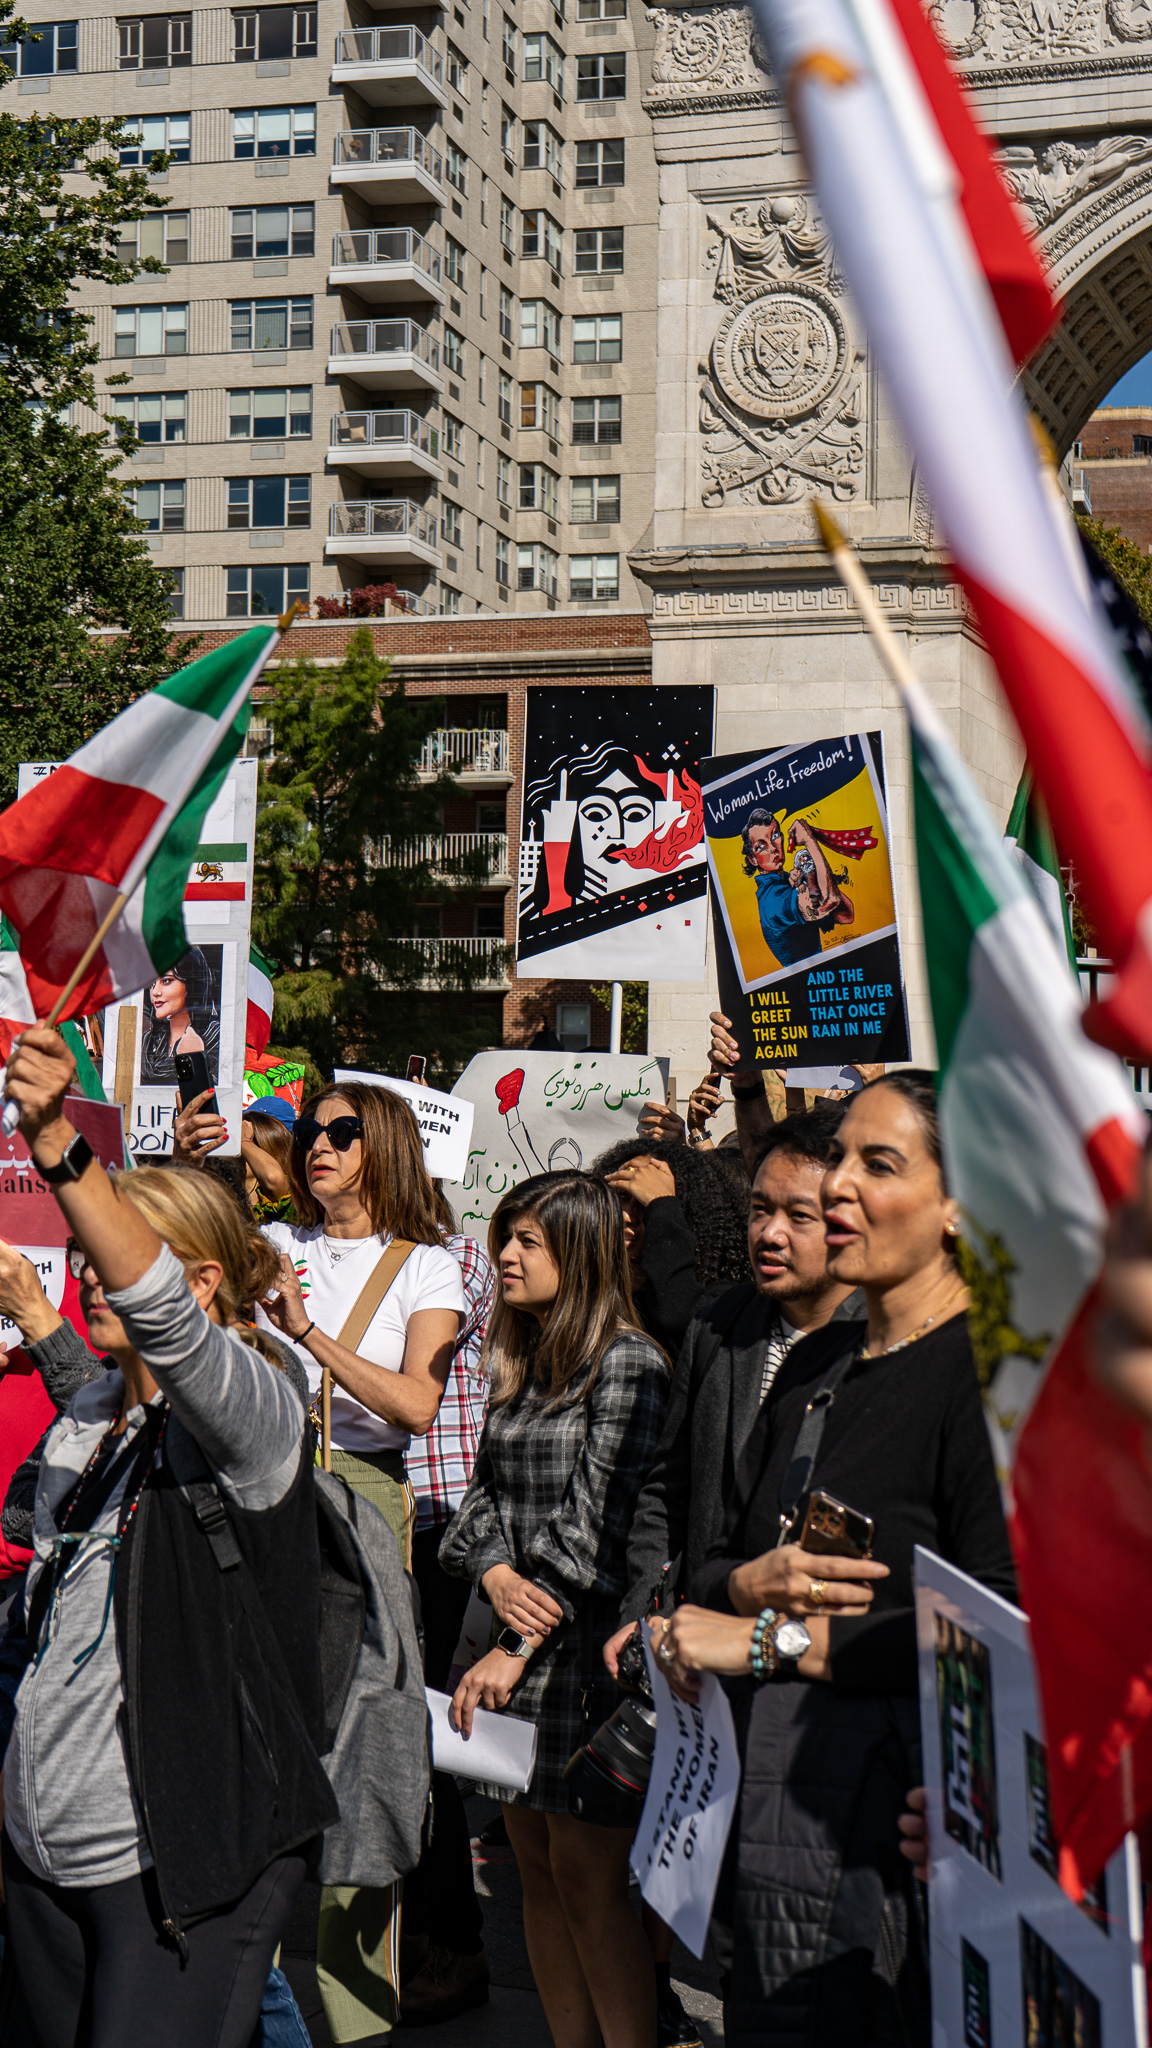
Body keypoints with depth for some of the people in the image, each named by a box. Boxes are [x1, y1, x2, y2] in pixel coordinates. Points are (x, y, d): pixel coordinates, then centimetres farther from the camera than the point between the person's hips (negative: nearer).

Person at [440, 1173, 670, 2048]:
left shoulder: (628, 1364, -10)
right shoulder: (520, 1359, 14)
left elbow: (593, 1527, -15)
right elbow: (486, 1490, 12)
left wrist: (516, 1650, -16)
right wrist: (494, 1572, -9)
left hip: (584, 1655, -7)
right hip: (513, 1651, 7)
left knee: (591, 1882, -3)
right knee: (538, 1871, 11)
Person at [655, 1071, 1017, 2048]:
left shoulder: (986, 1371, -12)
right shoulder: (817, 1364, 13)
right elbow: (715, 1571, 15)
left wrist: (772, 1639, -16)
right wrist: (754, 1583, -10)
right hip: (777, 1805, 7)